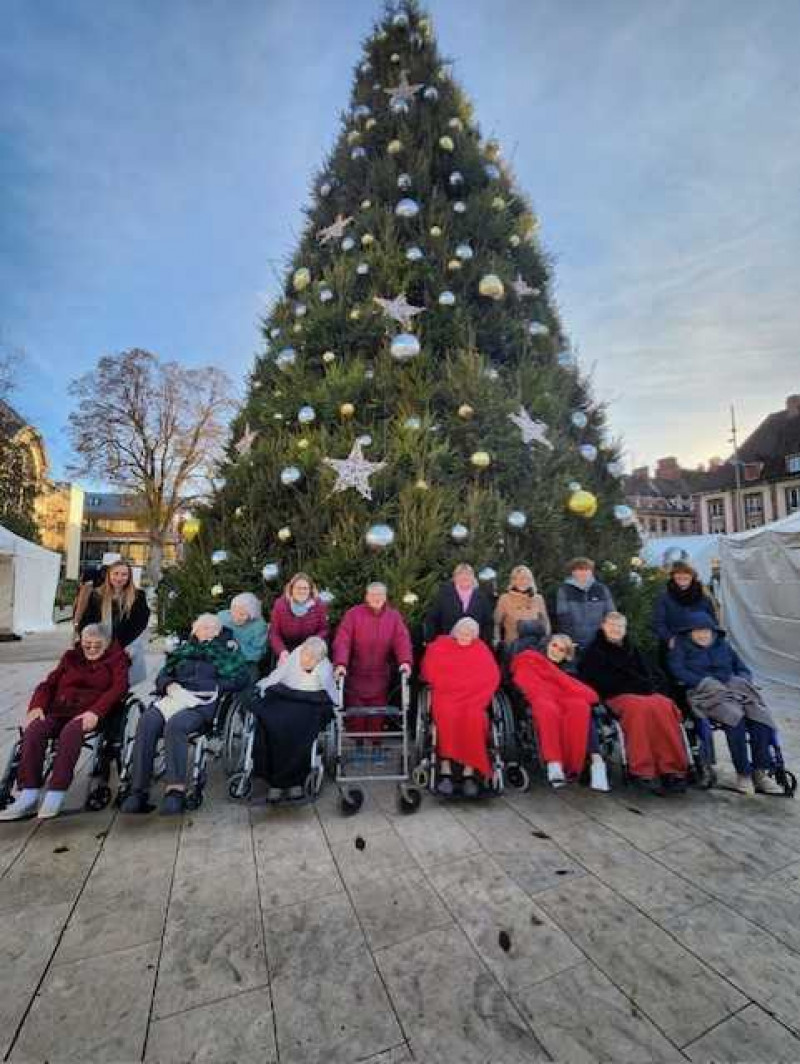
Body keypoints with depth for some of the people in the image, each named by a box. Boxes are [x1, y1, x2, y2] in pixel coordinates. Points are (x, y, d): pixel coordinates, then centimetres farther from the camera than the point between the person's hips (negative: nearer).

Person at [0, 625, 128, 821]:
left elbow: (119, 686, -4)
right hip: (60, 709, 4)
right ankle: (28, 797, -27)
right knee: (33, 730, -27)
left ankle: (55, 796, -33)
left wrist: (95, 711, -19)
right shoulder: (71, 657, 25)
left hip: (90, 713, -4)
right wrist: (37, 706, -6)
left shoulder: (116, 658, 11)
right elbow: (49, 683, 16)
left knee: (70, 732, -35)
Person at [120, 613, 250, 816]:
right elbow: (161, 676, 21)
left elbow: (240, 679, 7)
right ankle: (138, 791, -25)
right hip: (174, 697, 4)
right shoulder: (182, 649, 31)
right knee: (146, 723, -27)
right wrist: (170, 685, 0)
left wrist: (215, 687, -3)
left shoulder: (226, 649, 19)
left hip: (202, 702, -4)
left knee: (175, 725, -34)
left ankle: (176, 791, -35)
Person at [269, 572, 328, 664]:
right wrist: (281, 651, -25)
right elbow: (274, 633, -10)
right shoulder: (280, 604, -13)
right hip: (287, 650, 0)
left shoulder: (319, 605, -13)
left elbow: (323, 630, -6)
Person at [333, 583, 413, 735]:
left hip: (380, 679, 2)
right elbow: (342, 641, -11)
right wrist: (340, 663, -25)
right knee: (355, 719, 6)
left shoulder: (394, 616, 3)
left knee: (377, 719, 8)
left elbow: (402, 640, -6)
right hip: (356, 677, -1)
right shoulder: (353, 614, -3)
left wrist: (405, 661, -23)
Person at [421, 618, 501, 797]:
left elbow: (492, 676, 4)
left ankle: (469, 772, -29)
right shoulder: (440, 646, 13)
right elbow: (429, 671, 2)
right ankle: (445, 771, -29)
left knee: (474, 717, -32)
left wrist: (474, 694, -9)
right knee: (447, 715, -33)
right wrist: (451, 688, -6)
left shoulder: (481, 649, 15)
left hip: (473, 699, 1)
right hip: (446, 695, 0)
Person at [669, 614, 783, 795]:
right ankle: (743, 774, -22)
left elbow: (743, 669, 23)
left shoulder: (722, 644, 23)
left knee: (760, 718, -24)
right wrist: (705, 682, -14)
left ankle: (760, 773, -14)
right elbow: (678, 671, -4)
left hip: (733, 690, 5)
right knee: (735, 718, -33)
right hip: (705, 693, -5)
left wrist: (741, 682, 0)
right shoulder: (682, 646, 10)